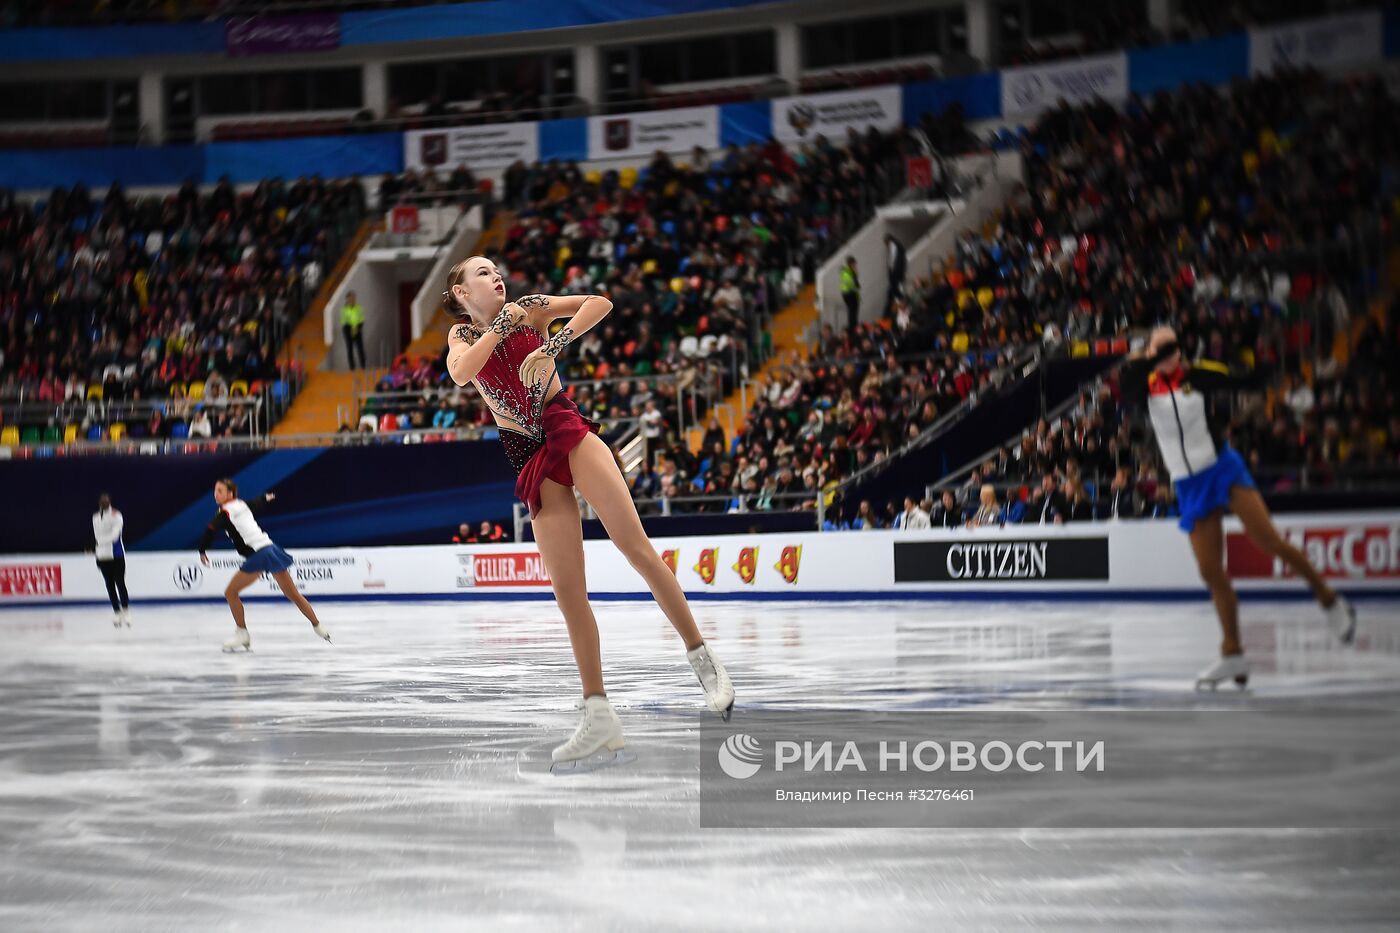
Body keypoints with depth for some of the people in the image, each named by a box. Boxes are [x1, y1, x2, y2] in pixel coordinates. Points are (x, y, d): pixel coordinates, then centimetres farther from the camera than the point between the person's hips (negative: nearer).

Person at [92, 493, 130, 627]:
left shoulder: (116, 515, -5)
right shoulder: (95, 517, 10)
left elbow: (114, 535, -15)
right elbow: (97, 536, 10)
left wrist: (101, 541, -16)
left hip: (117, 555, -5)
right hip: (103, 556, 5)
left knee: (120, 583, -8)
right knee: (109, 585, 5)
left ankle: (126, 611, -3)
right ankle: (116, 612, 11)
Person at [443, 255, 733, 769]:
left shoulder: (531, 308, 8)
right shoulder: (462, 334, 13)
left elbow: (599, 303, -5)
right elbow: (461, 371, -10)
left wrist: (556, 343, -15)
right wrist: (500, 325, -7)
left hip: (567, 430, -2)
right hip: (529, 457, 2)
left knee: (634, 544, -17)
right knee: (566, 589, -3)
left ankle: (703, 659, -10)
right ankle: (599, 717, -1)